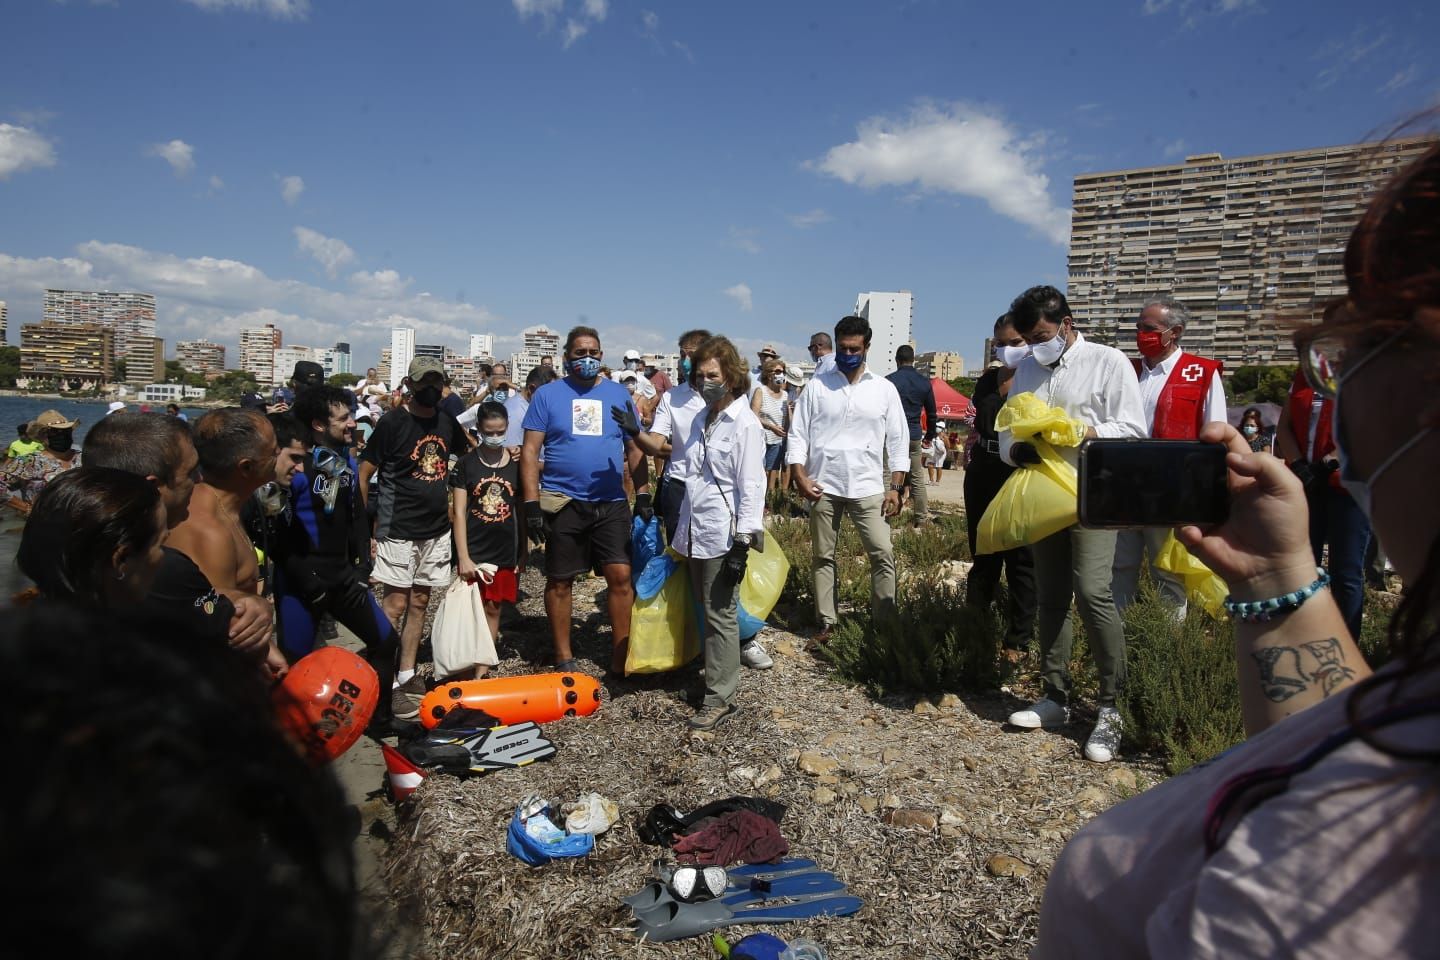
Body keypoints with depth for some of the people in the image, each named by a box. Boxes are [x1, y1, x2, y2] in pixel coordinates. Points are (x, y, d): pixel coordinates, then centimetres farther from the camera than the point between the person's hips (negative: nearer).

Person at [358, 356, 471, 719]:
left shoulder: (447, 421, 6)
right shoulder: (392, 422, -10)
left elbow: (469, 456, 25)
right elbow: (362, 475, -7)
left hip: (436, 529, 6)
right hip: (398, 530, -6)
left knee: (419, 601, 12)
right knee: (396, 604, -5)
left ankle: (407, 675, 23)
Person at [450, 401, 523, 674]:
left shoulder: (516, 464, 4)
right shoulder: (467, 464, -2)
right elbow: (459, 512, -4)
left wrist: (523, 553, 8)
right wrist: (463, 557, -11)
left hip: (505, 552, 2)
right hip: (474, 551, -2)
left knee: (493, 609, 7)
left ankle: (480, 672, 15)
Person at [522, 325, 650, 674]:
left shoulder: (618, 394, 9)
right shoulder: (547, 394, 1)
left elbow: (635, 449, 12)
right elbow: (530, 452, -2)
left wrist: (643, 494, 3)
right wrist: (532, 504, -9)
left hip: (612, 504, 2)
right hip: (563, 503, -1)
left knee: (621, 576, -4)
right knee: (559, 581, 8)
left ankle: (621, 659, 10)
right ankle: (563, 658, 24)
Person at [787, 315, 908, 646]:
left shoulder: (884, 389, 5)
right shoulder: (817, 386, 3)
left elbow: (898, 440, 5)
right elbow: (797, 433, 3)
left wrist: (896, 487, 0)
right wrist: (800, 476, -9)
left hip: (868, 487, 0)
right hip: (823, 486, 0)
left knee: (883, 555, -5)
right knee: (823, 556, 8)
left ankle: (885, 622, 8)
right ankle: (826, 623, 20)